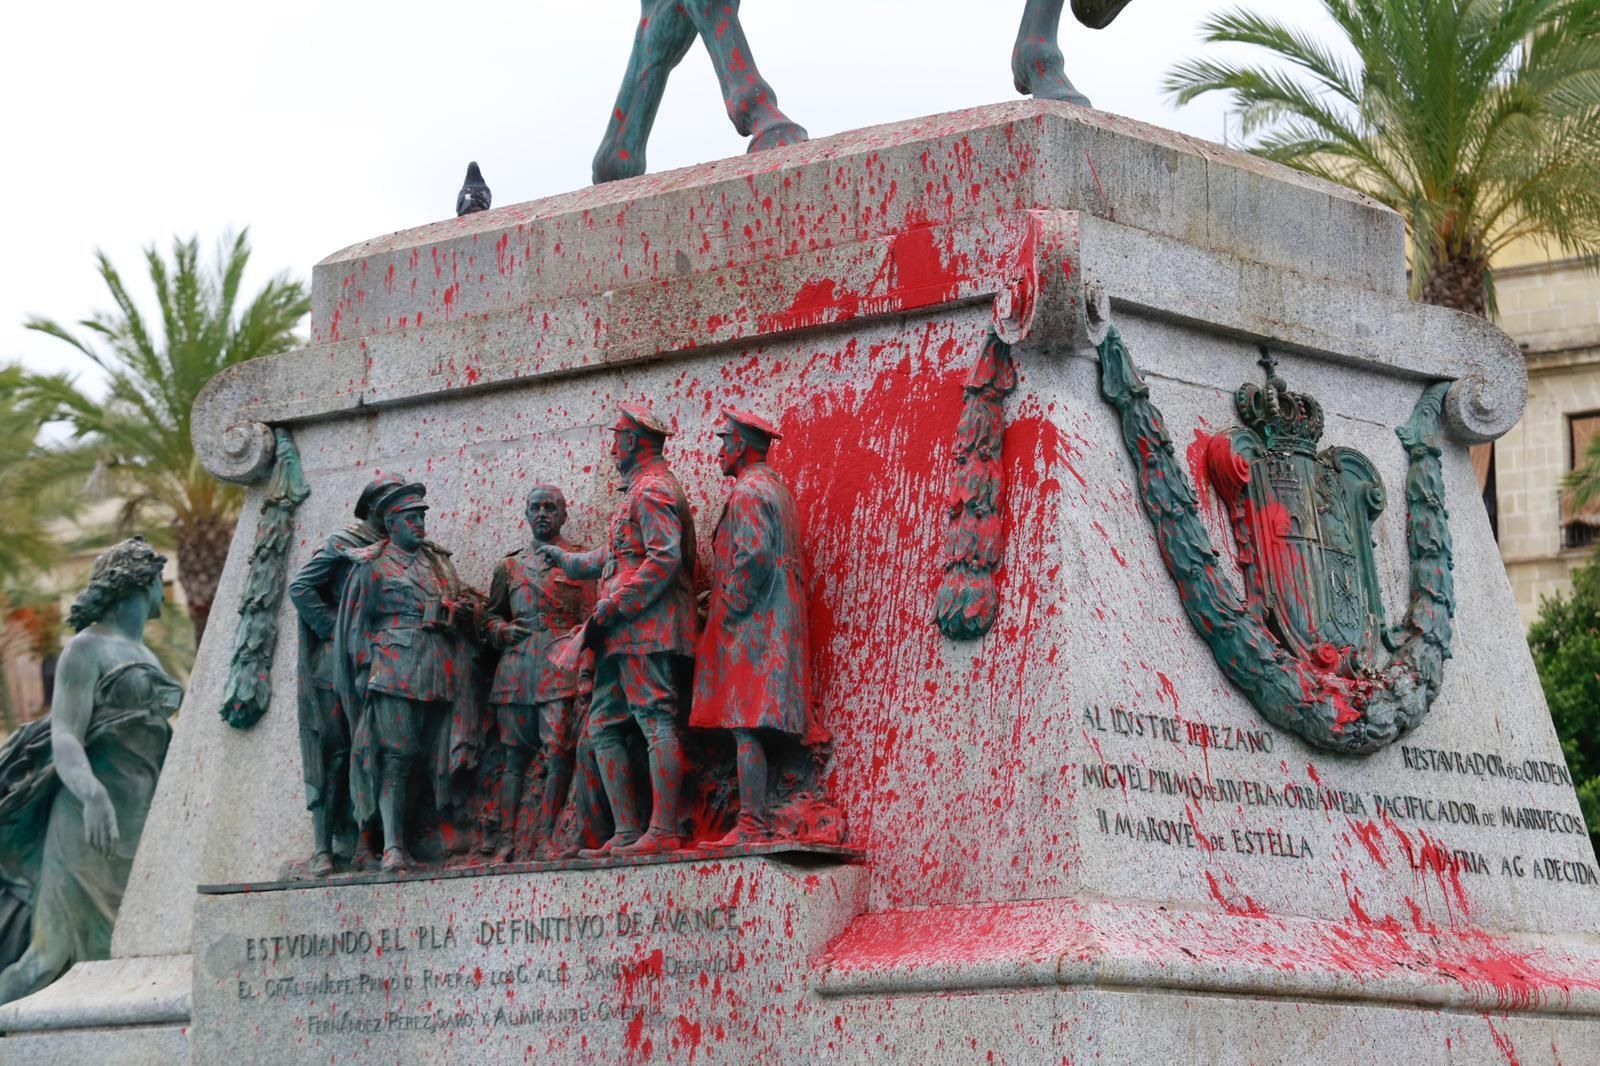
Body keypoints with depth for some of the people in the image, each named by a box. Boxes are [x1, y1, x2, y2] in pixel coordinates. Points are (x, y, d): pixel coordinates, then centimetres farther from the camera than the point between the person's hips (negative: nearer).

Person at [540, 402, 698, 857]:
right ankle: (627, 833, 6)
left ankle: (664, 831, -16)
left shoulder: (653, 490, -8)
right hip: (626, 634, 11)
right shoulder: (638, 490, 25)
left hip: (647, 630, -11)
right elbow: (616, 557, 36)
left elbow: (666, 559, -20)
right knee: (603, 726, 8)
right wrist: (565, 559, 46)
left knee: (657, 722, -13)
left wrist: (614, 605, -20)